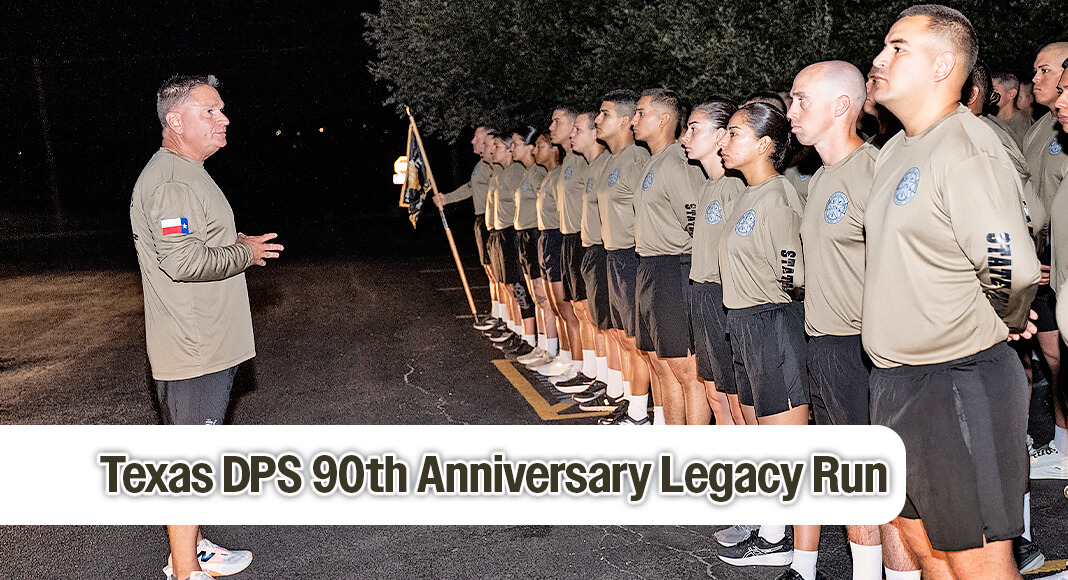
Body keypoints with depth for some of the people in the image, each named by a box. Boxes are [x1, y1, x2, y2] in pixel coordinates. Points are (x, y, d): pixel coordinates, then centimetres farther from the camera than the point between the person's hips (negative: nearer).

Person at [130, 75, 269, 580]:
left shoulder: (187, 174, 18)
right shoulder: (169, 182, -18)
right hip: (191, 349, -11)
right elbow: (183, 261, -27)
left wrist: (236, 242, 13)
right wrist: (244, 253, -14)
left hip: (208, 344, 11)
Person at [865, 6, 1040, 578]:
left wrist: (1007, 324, -7)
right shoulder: (895, 150, 12)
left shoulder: (966, 150, -18)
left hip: (957, 384, -9)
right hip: (896, 381, 9)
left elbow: (1013, 270, -27)